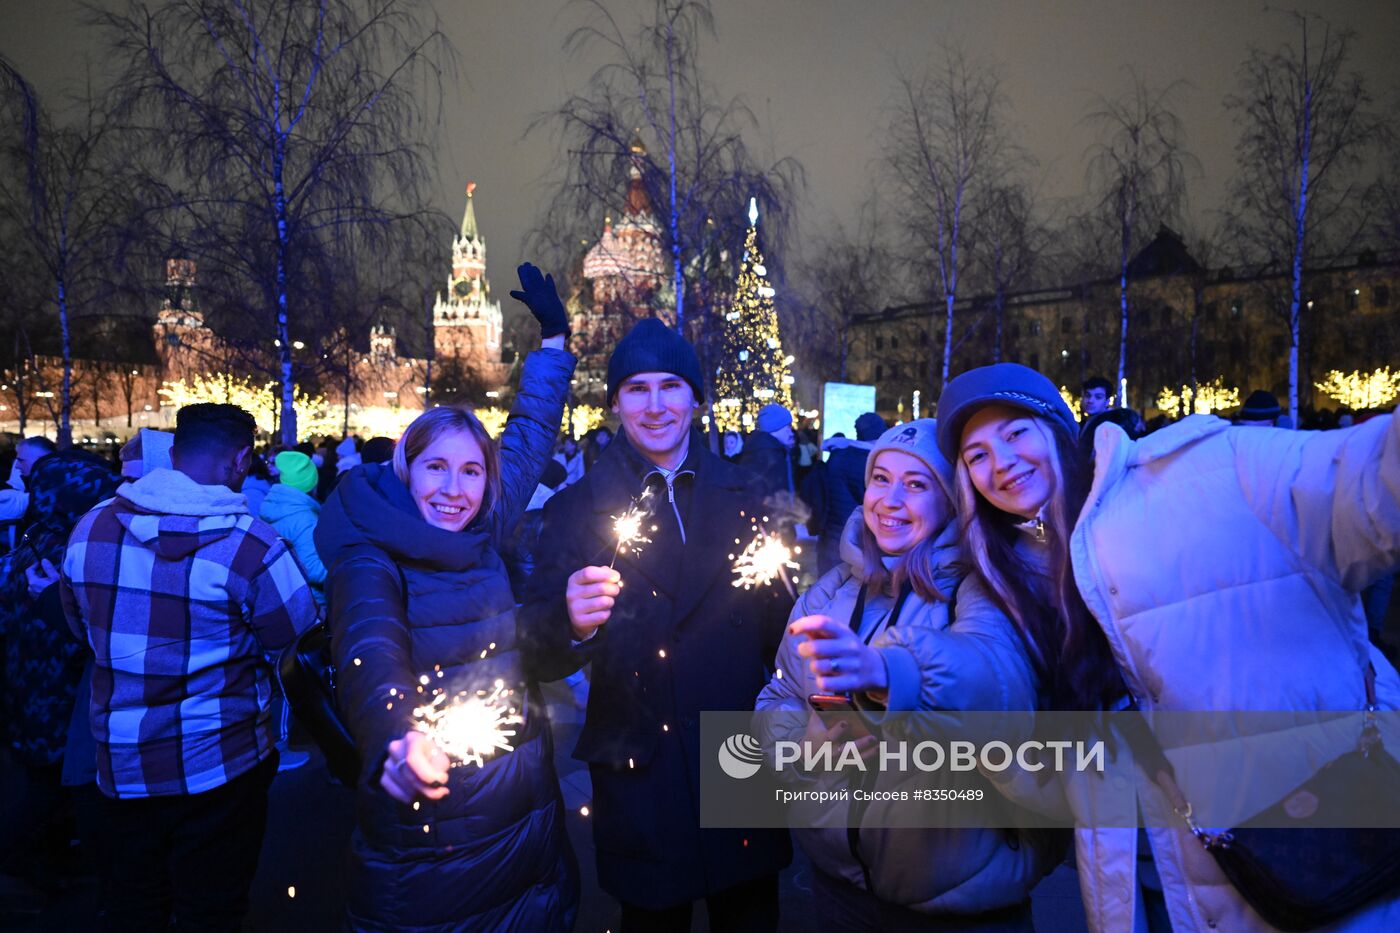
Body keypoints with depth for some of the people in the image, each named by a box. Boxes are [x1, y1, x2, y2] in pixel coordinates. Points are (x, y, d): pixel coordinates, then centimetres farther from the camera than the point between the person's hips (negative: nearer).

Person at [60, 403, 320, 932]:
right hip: (218, 765, -4)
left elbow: (82, 628, 11)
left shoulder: (90, 527, -4)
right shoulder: (249, 543, -22)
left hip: (120, 766, 5)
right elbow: (297, 635, -10)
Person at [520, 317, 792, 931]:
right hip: (640, 772, -2)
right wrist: (571, 622, -32)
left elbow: (776, 624, 7)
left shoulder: (741, 496, 3)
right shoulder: (579, 508, -4)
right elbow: (544, 658, -11)